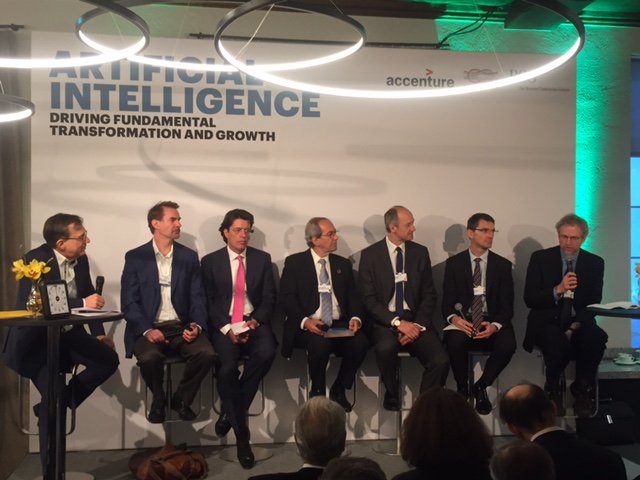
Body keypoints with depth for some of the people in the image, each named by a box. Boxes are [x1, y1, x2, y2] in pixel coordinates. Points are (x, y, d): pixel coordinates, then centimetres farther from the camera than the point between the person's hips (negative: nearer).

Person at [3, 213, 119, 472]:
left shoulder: (81, 259, 0)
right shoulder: (35, 260, -19)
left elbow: (89, 297, 12)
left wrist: (98, 334, 2)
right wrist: (82, 303, -32)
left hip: (67, 333, 7)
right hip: (36, 338, -6)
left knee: (108, 359, -11)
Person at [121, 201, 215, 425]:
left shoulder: (189, 257, 10)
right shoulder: (135, 257, 3)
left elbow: (197, 298, 7)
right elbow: (129, 302, -2)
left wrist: (197, 326, -13)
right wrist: (147, 330, -19)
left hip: (182, 327, 2)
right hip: (149, 328, -2)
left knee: (207, 353, -27)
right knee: (149, 357, -33)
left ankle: (181, 399, 2)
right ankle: (158, 399, 2)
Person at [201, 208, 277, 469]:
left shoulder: (262, 259, 10)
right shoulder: (210, 261, 6)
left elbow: (269, 298, 7)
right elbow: (208, 301, 1)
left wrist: (255, 321, -10)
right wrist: (226, 328, -13)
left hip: (254, 323, 2)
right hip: (224, 325, -1)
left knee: (266, 353, -32)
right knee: (227, 367, -28)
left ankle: (230, 411, -10)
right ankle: (242, 436, -12)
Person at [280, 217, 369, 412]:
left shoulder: (343, 264, 17)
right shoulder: (294, 263, 5)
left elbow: (353, 296, 13)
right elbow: (286, 299, -3)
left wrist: (355, 318, -9)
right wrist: (305, 321, -21)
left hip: (339, 325, 4)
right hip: (308, 326, -3)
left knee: (360, 342, -27)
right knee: (320, 343, -36)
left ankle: (339, 389, -2)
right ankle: (317, 392, -7)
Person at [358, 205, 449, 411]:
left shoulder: (420, 252, 8)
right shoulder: (370, 255, -1)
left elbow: (429, 295, 8)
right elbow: (369, 300, -5)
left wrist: (418, 325, -9)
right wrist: (398, 323, -17)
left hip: (415, 320, 2)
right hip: (385, 322, -2)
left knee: (441, 361, -24)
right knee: (386, 347, -35)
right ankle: (392, 396, -7)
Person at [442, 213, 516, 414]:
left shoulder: (503, 265, 8)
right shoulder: (454, 263, 6)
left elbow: (507, 305, 3)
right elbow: (447, 301, 2)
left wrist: (495, 326, -18)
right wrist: (454, 318, -22)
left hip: (492, 323, 1)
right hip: (462, 322, -1)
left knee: (508, 345, -30)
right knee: (455, 342, -35)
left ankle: (481, 387, -3)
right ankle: (462, 389, -5)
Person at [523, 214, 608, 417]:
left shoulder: (595, 263, 8)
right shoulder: (541, 258, 3)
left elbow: (594, 305, 4)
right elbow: (529, 299, -3)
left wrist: (575, 326, -14)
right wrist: (558, 290, -19)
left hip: (579, 323, 2)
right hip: (548, 322, -2)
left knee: (596, 338, -32)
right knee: (557, 341, -36)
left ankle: (582, 390, -6)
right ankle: (553, 391, -5)